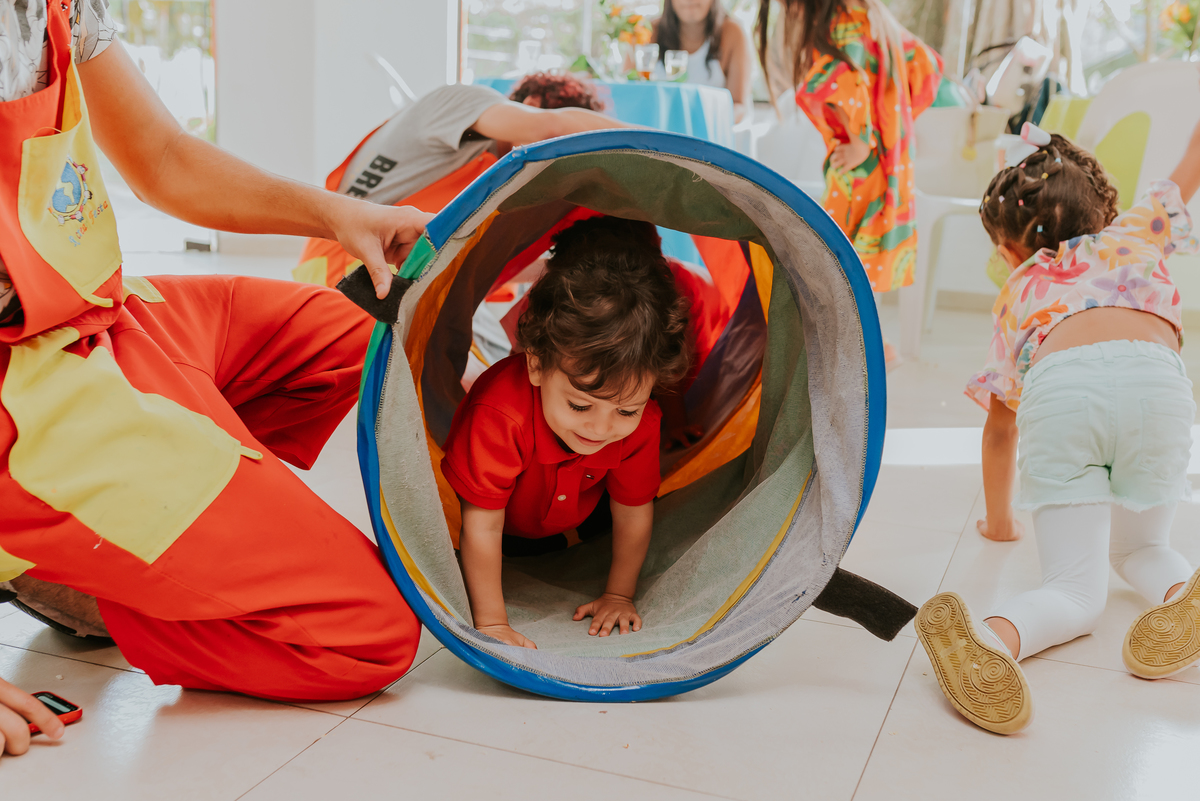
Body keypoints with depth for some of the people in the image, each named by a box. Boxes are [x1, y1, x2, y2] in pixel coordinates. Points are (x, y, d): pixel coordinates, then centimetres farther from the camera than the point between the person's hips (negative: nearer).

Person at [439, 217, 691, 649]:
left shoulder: (641, 422, -36)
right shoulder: (499, 416, -50)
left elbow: (633, 512, -19)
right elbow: (482, 526, -42)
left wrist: (619, 594, -10)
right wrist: (491, 623, -37)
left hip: (572, 518, 3)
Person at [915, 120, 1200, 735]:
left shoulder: (1015, 295, 35)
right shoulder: (1134, 232, 36)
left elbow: (999, 428, 38)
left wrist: (998, 521, 51)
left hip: (1057, 390, 0)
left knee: (1076, 589, 4)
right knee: (1139, 549, 26)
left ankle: (994, 639, -30)